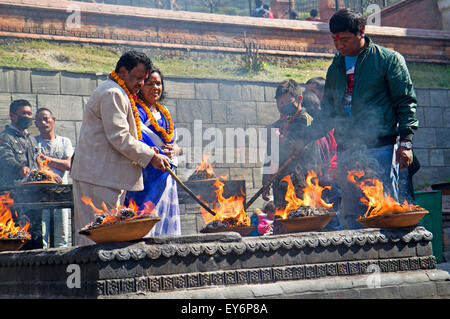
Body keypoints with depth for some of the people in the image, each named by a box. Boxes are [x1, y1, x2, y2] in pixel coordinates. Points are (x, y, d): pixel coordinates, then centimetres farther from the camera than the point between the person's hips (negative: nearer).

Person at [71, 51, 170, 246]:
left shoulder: (116, 93, 23)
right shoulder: (113, 94, -12)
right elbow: (119, 138, -18)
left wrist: (147, 151, 13)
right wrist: (150, 156, -12)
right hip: (99, 176, -11)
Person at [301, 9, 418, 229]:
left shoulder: (388, 59, 2)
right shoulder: (336, 67, 18)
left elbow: (406, 102, 0)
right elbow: (328, 112, 25)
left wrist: (405, 143, -10)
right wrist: (307, 138, 12)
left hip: (380, 148, -5)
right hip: (346, 152, 5)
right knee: (352, 216, 4)